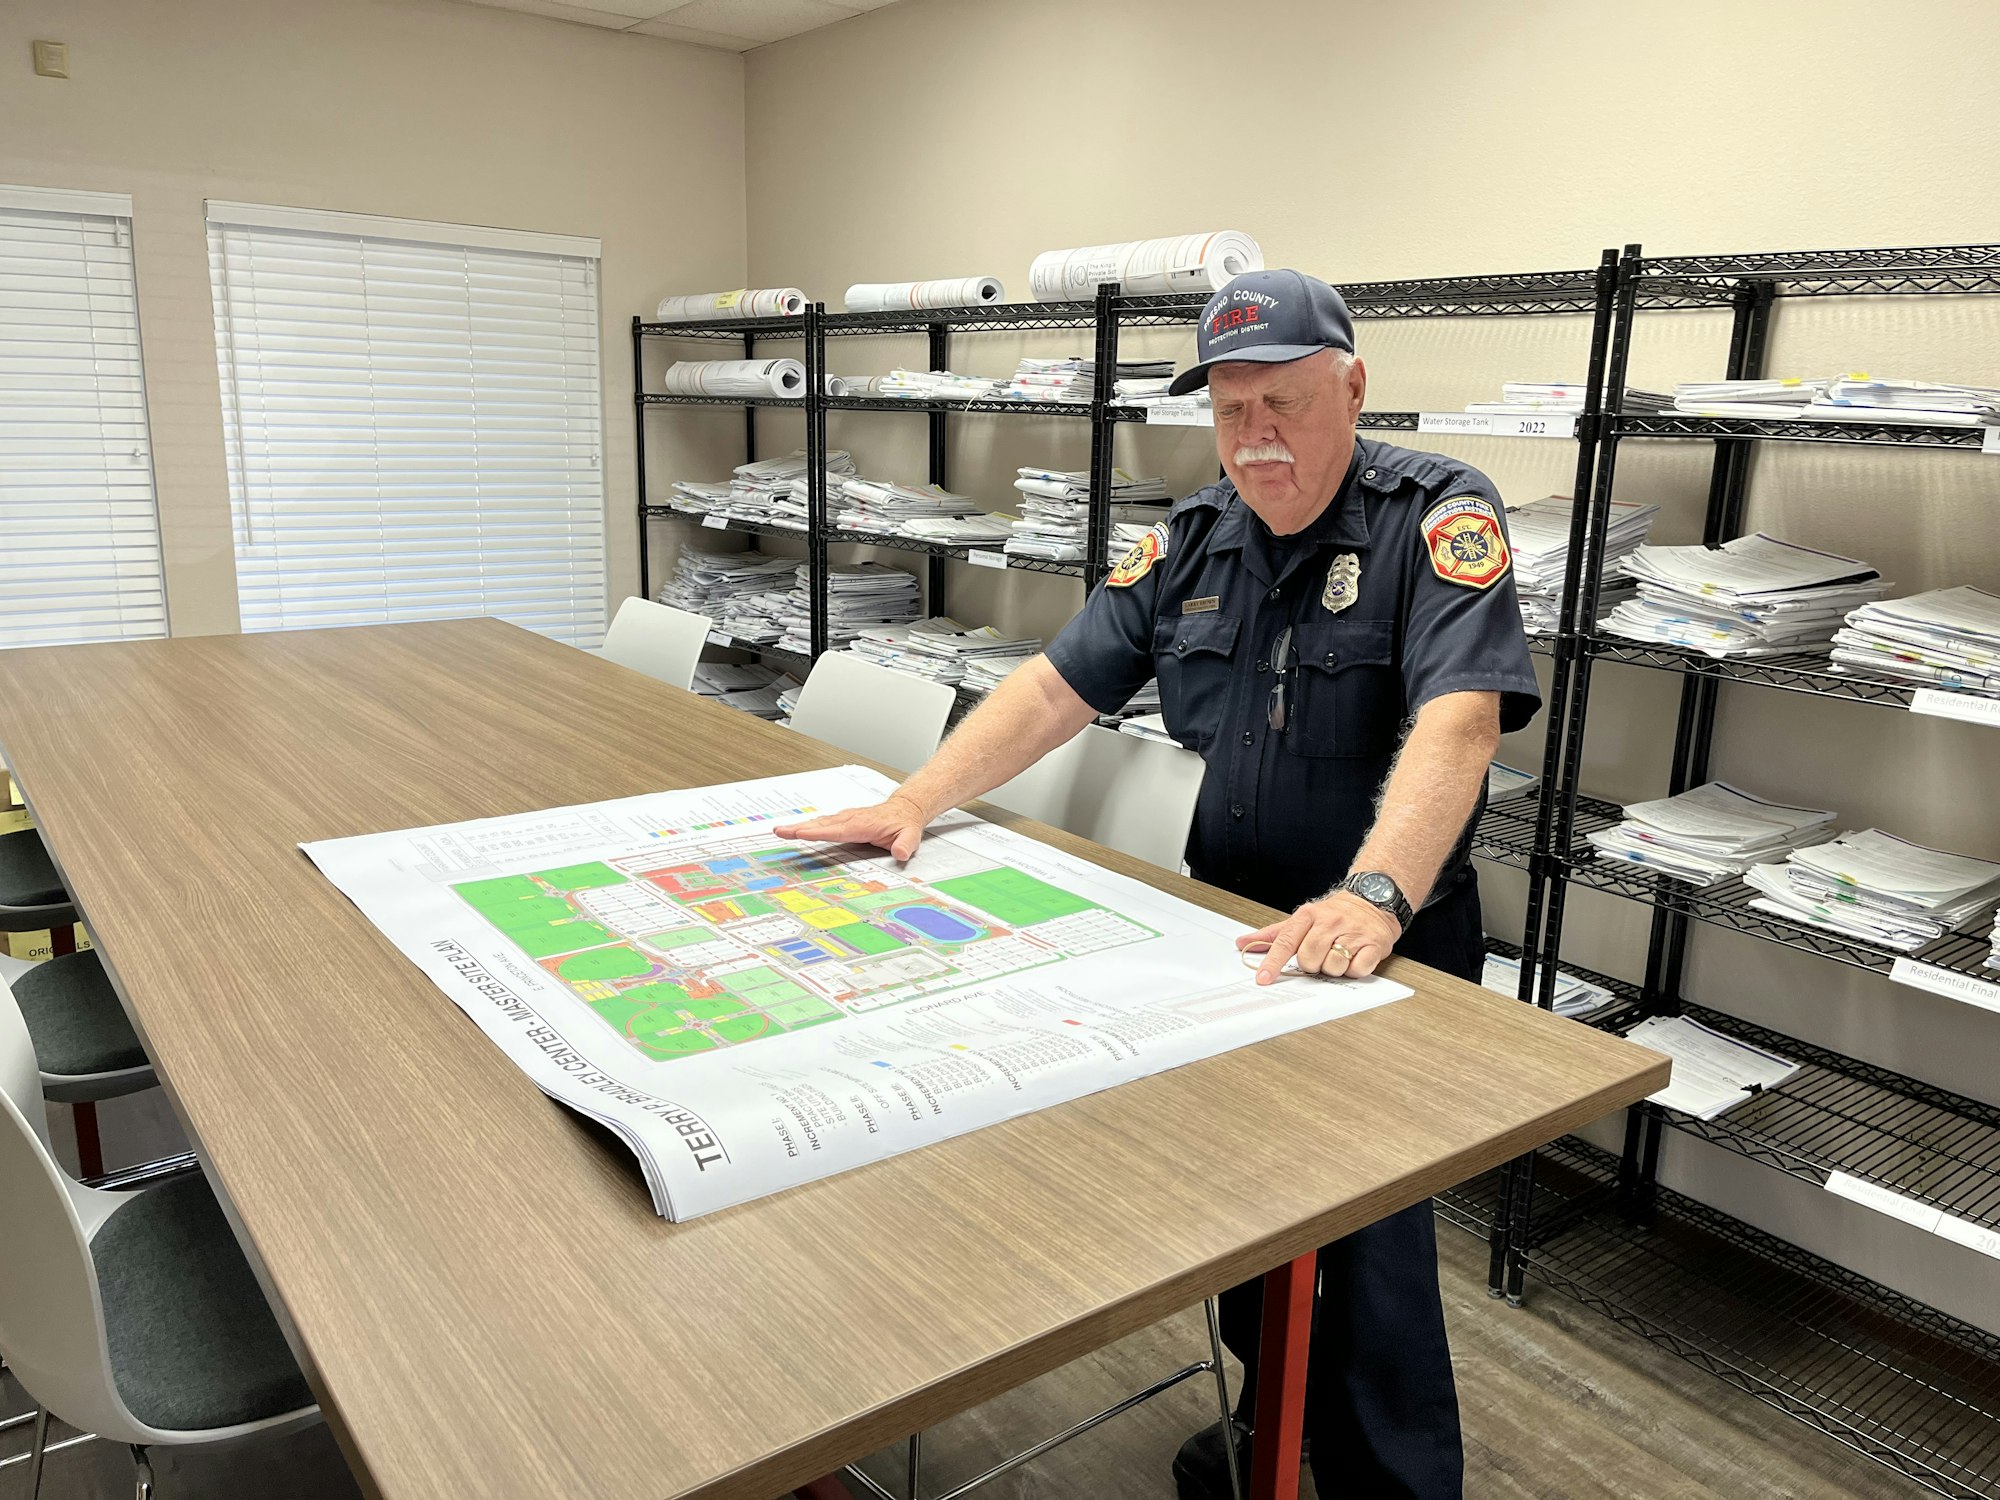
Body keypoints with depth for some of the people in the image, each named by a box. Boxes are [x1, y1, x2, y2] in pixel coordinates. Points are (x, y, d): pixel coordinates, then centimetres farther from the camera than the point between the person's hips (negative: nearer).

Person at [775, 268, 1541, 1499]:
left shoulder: (1439, 517, -13)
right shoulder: (1193, 541, 4)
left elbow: (1458, 720, -27)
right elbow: (1059, 687, 3)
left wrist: (1373, 897, -41)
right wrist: (914, 805, -7)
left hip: (1388, 956, -5)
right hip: (1224, 935, 5)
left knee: (1368, 1247, -4)